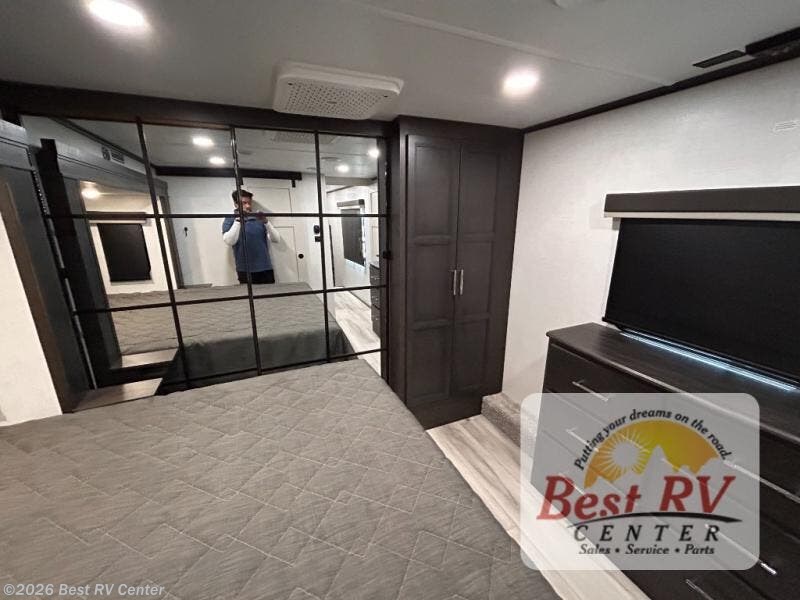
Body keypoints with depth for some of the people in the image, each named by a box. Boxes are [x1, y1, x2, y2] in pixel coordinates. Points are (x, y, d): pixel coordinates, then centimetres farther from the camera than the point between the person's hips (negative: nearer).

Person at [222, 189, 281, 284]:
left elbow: (276, 240, 0)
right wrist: (238, 220, -18)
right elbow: (229, 241, -13)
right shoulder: (230, 220, 5)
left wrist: (266, 222, -12)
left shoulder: (259, 219, 9)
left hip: (266, 269, 2)